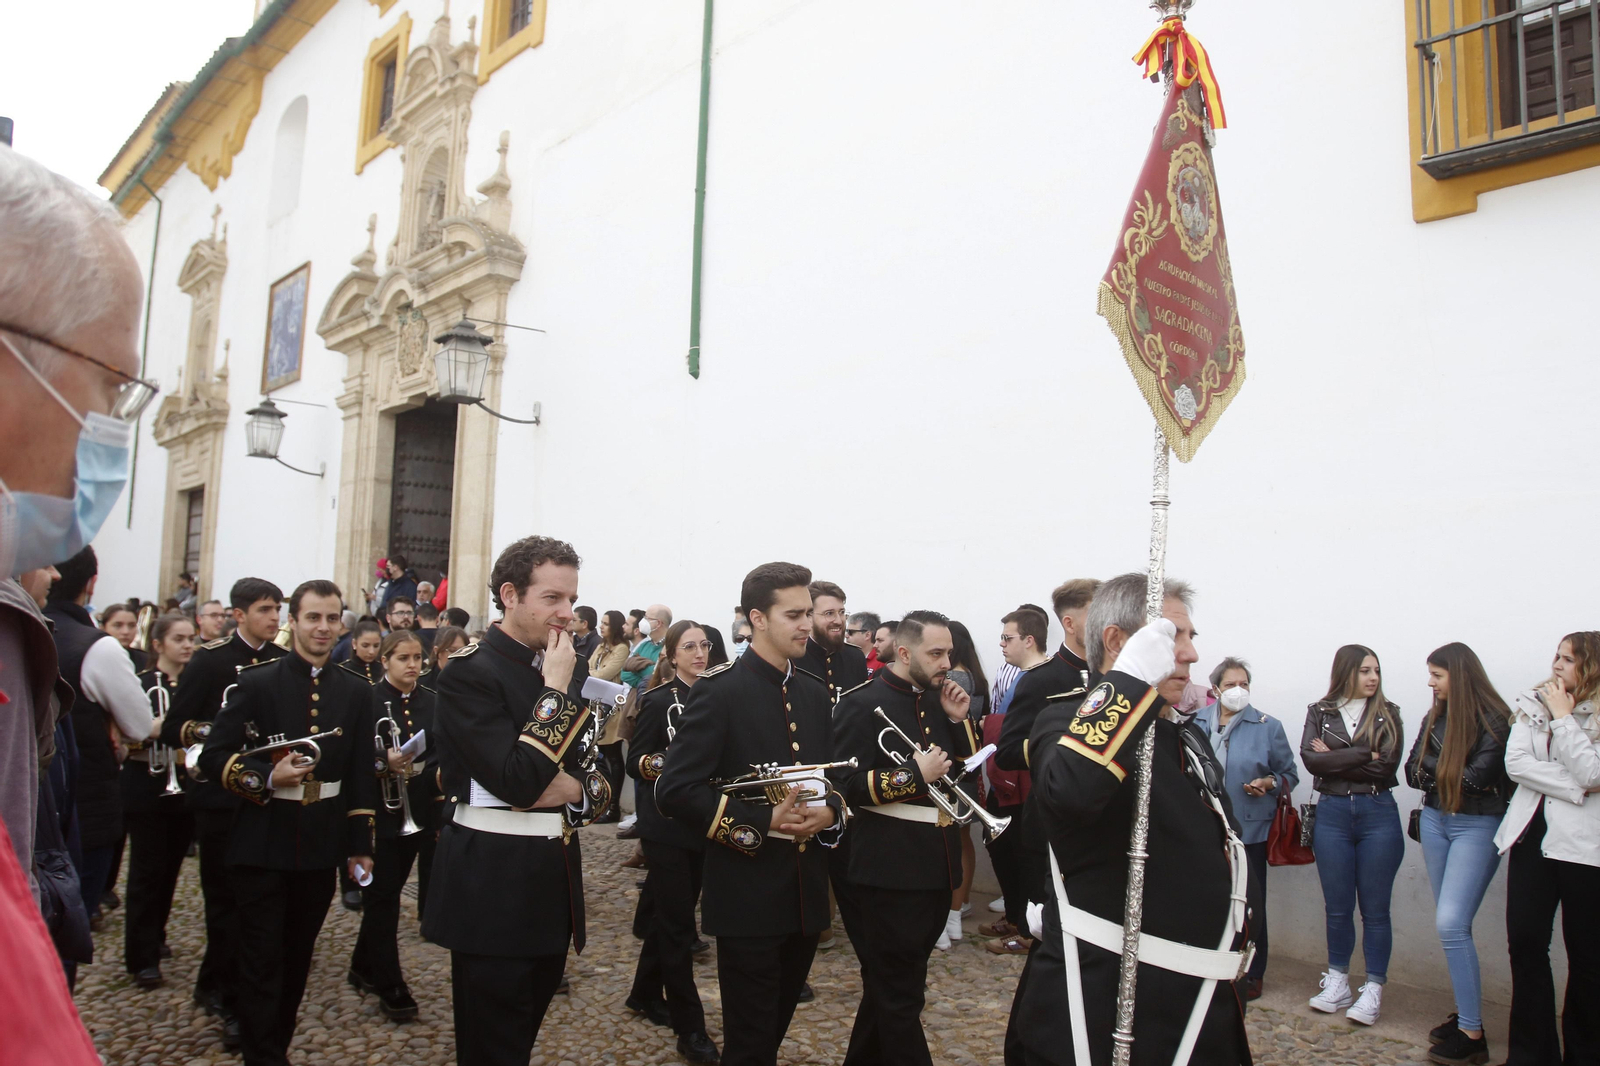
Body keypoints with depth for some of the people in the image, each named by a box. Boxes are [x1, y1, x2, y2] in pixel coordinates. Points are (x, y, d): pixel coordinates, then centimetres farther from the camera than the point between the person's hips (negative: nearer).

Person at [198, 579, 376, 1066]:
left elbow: (361, 775, 7)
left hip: (322, 847, 3)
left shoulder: (355, 692, 6)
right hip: (264, 845, -3)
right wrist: (267, 778, -22)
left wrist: (361, 845, 5)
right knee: (262, 962, 2)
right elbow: (213, 757, -5)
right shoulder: (256, 683, -4)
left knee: (298, 958, 15)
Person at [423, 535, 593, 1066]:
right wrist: (555, 690, -19)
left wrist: (572, 788, -14)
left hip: (556, 878, 7)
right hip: (492, 885, -7)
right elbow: (517, 783, -23)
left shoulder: (570, 668, 7)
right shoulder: (469, 672, -14)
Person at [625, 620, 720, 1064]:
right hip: (665, 825, -6)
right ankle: (690, 1027, 5)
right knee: (678, 922, -2)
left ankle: (646, 994, 35)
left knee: (669, 912, 18)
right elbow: (634, 761, -10)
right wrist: (658, 763, -29)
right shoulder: (659, 700, -10)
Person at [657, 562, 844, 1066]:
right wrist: (762, 822, -22)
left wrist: (829, 812, -7)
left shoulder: (816, 694, 9)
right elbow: (674, 790, -17)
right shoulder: (718, 690, -12)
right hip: (749, 896, -6)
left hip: (807, 893, 6)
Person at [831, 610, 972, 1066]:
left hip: (936, 868, 8)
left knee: (892, 988, 22)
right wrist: (914, 775, -21)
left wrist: (959, 721, 0)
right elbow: (844, 785, -18)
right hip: (891, 871, -8)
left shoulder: (938, 700, 10)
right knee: (898, 996, 4)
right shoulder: (863, 703, -13)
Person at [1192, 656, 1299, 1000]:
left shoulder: (1268, 727, 1)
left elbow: (1289, 774, 5)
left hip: (1248, 829, -2)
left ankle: (1252, 974, 19)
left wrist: (1269, 783, -13)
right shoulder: (1196, 723, 5)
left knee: (1249, 903, 4)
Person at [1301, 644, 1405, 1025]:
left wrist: (1334, 758, -9)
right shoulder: (1320, 712, 4)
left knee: (1375, 907, 3)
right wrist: (1364, 756, -12)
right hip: (1332, 813, 1)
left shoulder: (1387, 714, 3)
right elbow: (1309, 758, -10)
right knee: (1337, 907, 9)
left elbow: (1387, 766, -10)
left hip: (1378, 814, -1)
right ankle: (1337, 983, 22)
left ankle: (1373, 990, 12)